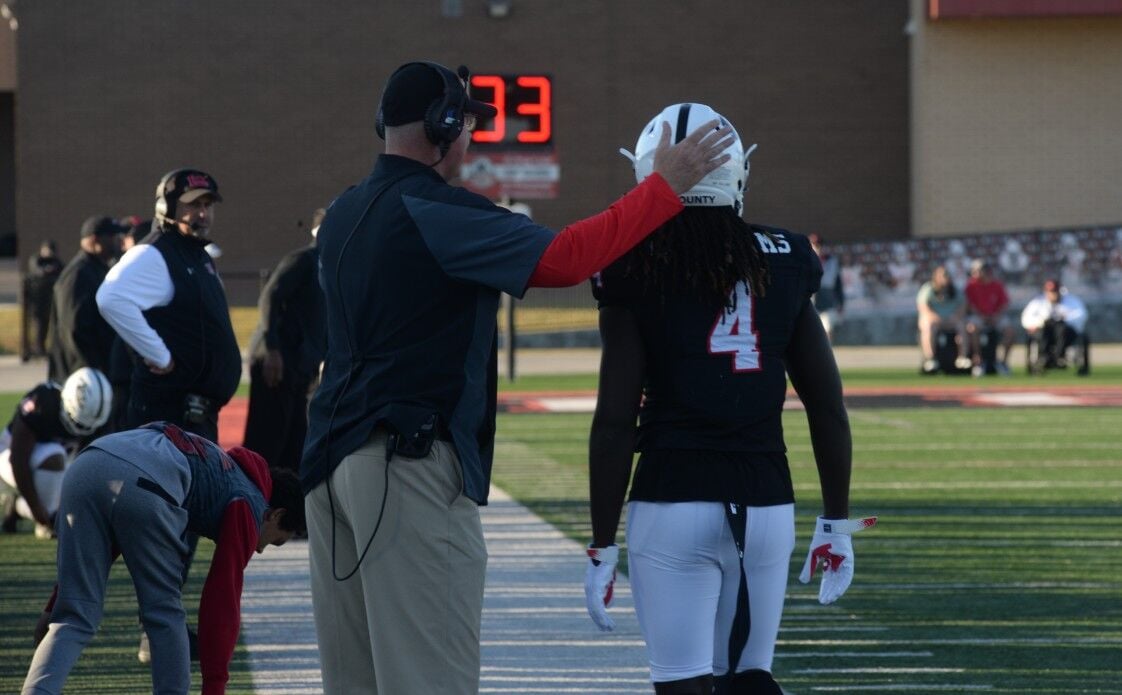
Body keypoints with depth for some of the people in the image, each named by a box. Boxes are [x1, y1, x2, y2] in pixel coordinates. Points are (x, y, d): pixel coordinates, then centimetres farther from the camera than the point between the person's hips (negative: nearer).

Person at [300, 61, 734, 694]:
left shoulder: (343, 215, 15)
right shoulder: (437, 211, -12)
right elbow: (565, 258, -19)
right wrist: (667, 187, -11)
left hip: (334, 457, 9)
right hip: (412, 462, -9)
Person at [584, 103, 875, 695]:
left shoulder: (637, 274, -5)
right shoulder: (783, 266, 6)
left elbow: (615, 421, -7)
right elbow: (827, 407, 7)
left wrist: (601, 546, -2)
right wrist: (836, 522, 17)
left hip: (673, 504, -4)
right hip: (767, 501, 4)